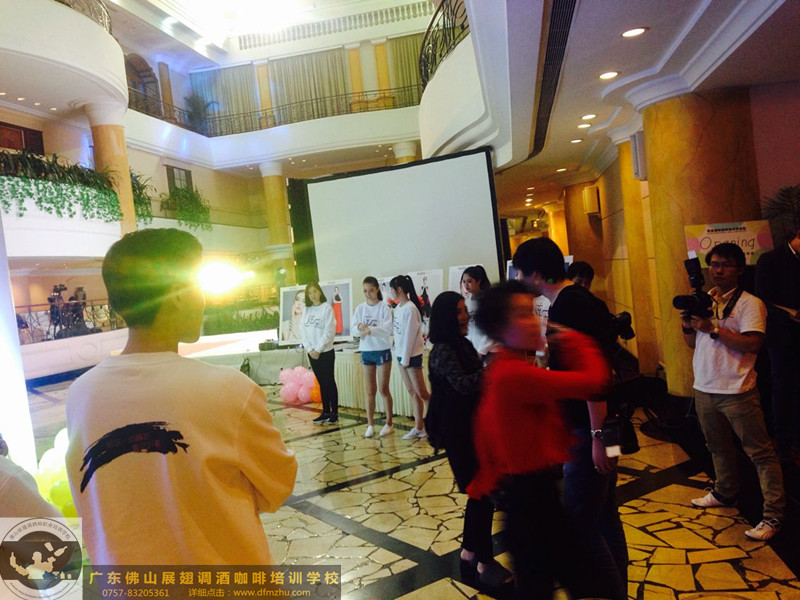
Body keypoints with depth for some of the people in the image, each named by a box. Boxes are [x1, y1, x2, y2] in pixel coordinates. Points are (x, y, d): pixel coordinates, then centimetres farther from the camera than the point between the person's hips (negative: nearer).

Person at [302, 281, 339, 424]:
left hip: (326, 352, -5)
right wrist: (309, 349, -5)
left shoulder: (327, 308, -7)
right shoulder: (306, 310, 9)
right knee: (321, 383, 10)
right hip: (311, 352, 5)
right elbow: (303, 331, 6)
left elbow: (329, 331, -12)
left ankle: (334, 413, 6)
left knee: (329, 382, 0)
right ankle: (326, 412, 17)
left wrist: (318, 350, -13)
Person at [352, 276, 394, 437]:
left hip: (382, 351, -4)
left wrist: (369, 330, -28)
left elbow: (388, 329, -17)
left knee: (383, 389, 1)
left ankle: (389, 423, 15)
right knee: (370, 391, 9)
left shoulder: (384, 307, -8)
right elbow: (353, 329, 2)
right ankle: (370, 424, 17)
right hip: (366, 352, 4)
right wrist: (359, 326, -19)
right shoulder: (360, 308, 4)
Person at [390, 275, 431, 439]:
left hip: (412, 356, -8)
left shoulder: (410, 309, -17)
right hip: (401, 354, 8)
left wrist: (406, 359, -14)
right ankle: (418, 427, 18)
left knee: (421, 393, -3)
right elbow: (397, 331, 6)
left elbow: (410, 335, -17)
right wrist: (401, 357, 1)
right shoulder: (398, 307, 8)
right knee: (412, 393, 11)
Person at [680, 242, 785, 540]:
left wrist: (714, 328, -23)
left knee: (760, 452, -1)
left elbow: (753, 343, -21)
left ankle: (773, 515, 7)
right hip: (704, 389, 7)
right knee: (719, 447, 21)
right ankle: (725, 492, 39)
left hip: (737, 391, -7)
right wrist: (687, 326, -5)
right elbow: (693, 343, 15)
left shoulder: (750, 303, -8)